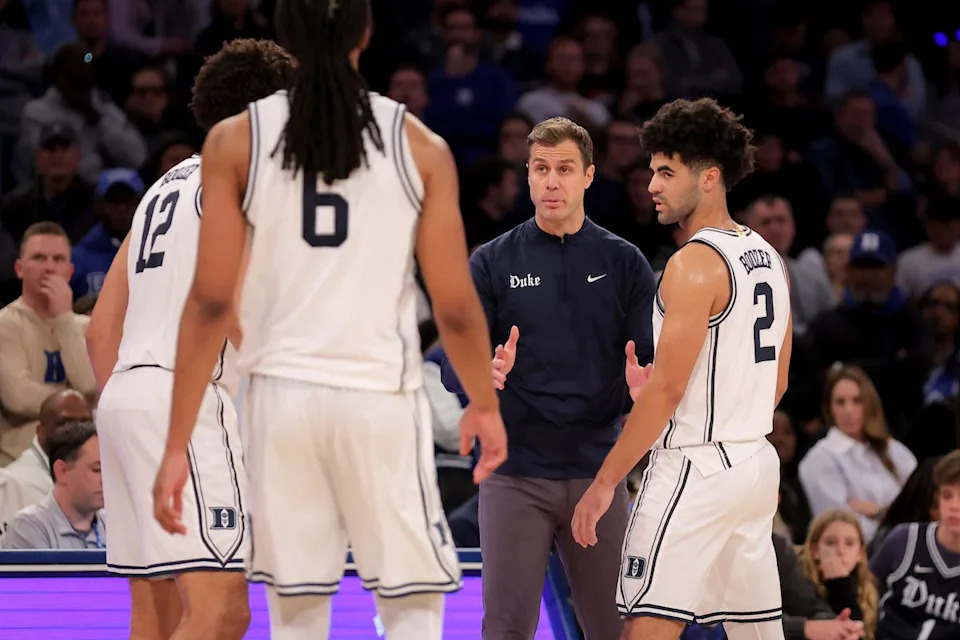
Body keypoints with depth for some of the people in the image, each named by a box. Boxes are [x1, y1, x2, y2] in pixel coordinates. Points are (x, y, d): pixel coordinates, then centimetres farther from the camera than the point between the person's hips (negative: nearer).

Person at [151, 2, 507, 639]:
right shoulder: (420, 145, -1)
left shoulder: (235, 141, 0)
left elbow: (211, 302, -3)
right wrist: (485, 406, 18)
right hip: (382, 395, -1)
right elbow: (455, 308, 1)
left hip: (283, 394, 1)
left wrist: (178, 444, 0)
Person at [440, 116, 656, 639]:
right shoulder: (492, 263, 4)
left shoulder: (624, 263, 6)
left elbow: (652, 357, 3)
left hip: (598, 472, 1)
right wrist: (485, 373, -24)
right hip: (515, 475, -1)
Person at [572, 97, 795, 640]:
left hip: (694, 472, -9)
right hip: (757, 463, 9)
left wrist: (604, 483, -15)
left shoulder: (695, 264, -15)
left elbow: (667, 388, -19)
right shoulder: (768, 259, 13)